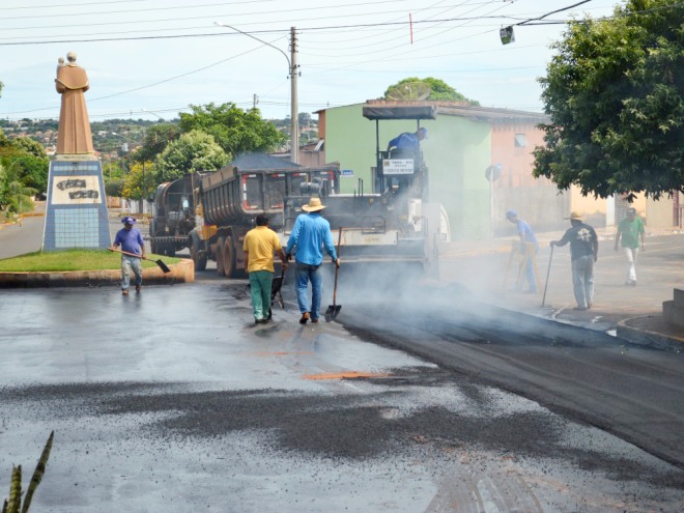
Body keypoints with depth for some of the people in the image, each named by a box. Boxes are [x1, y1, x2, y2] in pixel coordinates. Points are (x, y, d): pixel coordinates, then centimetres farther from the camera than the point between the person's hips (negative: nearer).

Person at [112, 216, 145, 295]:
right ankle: (124, 288, -8)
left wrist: (143, 253, 1)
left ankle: (138, 285, 34)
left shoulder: (137, 231, 6)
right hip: (125, 257, -1)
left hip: (136, 256, 1)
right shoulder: (120, 233, 4)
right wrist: (114, 248, -17)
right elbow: (116, 243, 6)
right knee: (125, 273, -13)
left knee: (139, 273, 7)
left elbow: (142, 243, 9)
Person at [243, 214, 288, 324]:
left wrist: (246, 267, 18)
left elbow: (246, 253, 8)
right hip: (266, 267, -1)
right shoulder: (271, 234, 0)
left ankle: (258, 315, -8)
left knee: (255, 292, 2)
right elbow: (279, 251, 0)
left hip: (253, 267, 1)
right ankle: (265, 315, 16)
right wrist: (284, 262, 14)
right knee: (266, 292, 9)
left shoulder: (249, 234, 6)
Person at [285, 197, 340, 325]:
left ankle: (305, 311, -15)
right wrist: (335, 258, 14)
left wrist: (288, 251, 3)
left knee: (301, 286, 4)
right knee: (316, 288, 11)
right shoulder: (324, 223, -1)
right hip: (316, 260, 2)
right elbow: (328, 244, -2)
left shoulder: (301, 218, -6)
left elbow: (293, 237, -12)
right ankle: (315, 315, 15)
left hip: (302, 259, -2)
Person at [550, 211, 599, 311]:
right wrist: (595, 254, 18)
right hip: (589, 257, 5)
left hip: (578, 258, -5)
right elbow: (596, 241, 7)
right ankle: (589, 302, 13)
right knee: (589, 281, 15)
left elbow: (561, 243, -2)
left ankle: (582, 304, 0)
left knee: (578, 282, 1)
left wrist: (554, 242, 18)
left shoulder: (571, 231, -8)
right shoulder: (589, 228, 4)